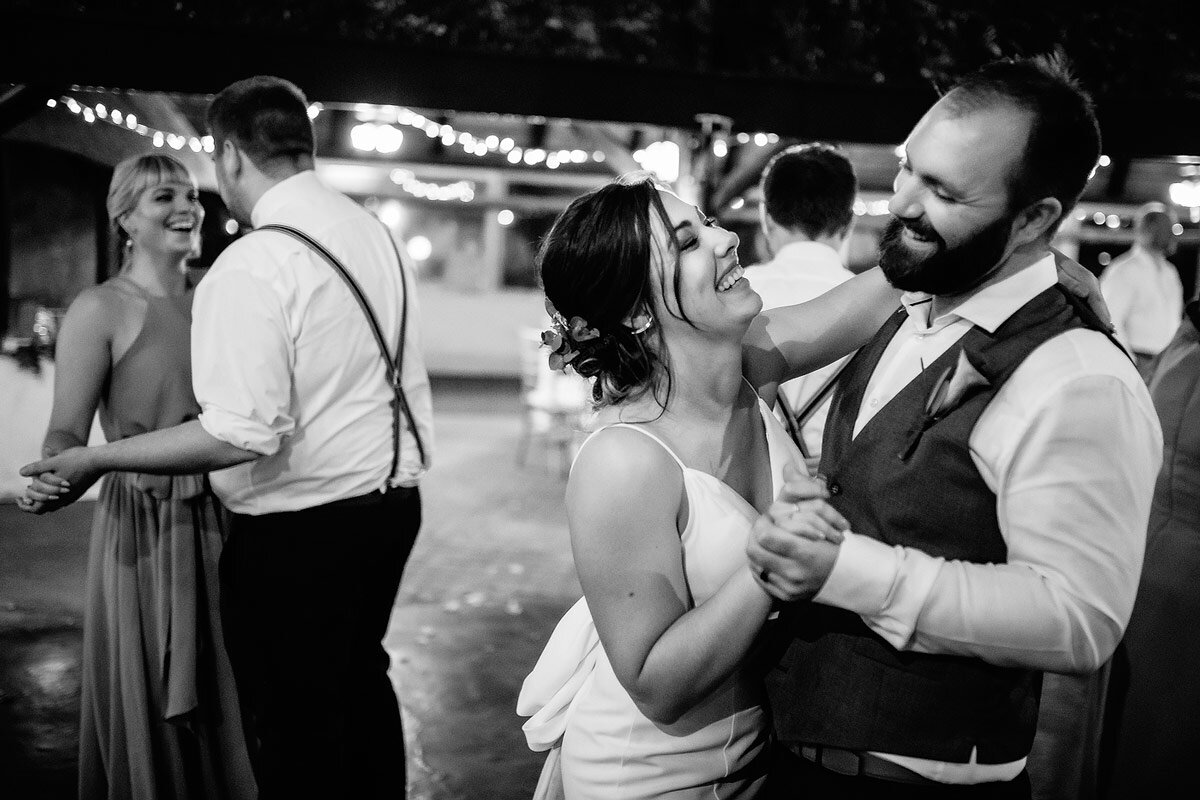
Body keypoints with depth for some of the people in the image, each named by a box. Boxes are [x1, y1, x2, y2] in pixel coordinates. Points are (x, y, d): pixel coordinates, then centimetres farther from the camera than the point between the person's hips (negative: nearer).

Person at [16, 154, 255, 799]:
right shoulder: (100, 310, -7)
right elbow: (66, 431, -11)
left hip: (221, 523, 5)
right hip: (144, 527, -5)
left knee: (223, 709, 14)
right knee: (151, 715, 5)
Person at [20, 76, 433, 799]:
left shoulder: (252, 266, -19)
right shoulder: (375, 231, 4)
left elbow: (241, 434, -24)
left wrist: (97, 460, -15)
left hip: (298, 532, -8)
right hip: (393, 501, 8)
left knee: (297, 737, 8)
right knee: (361, 684, 25)